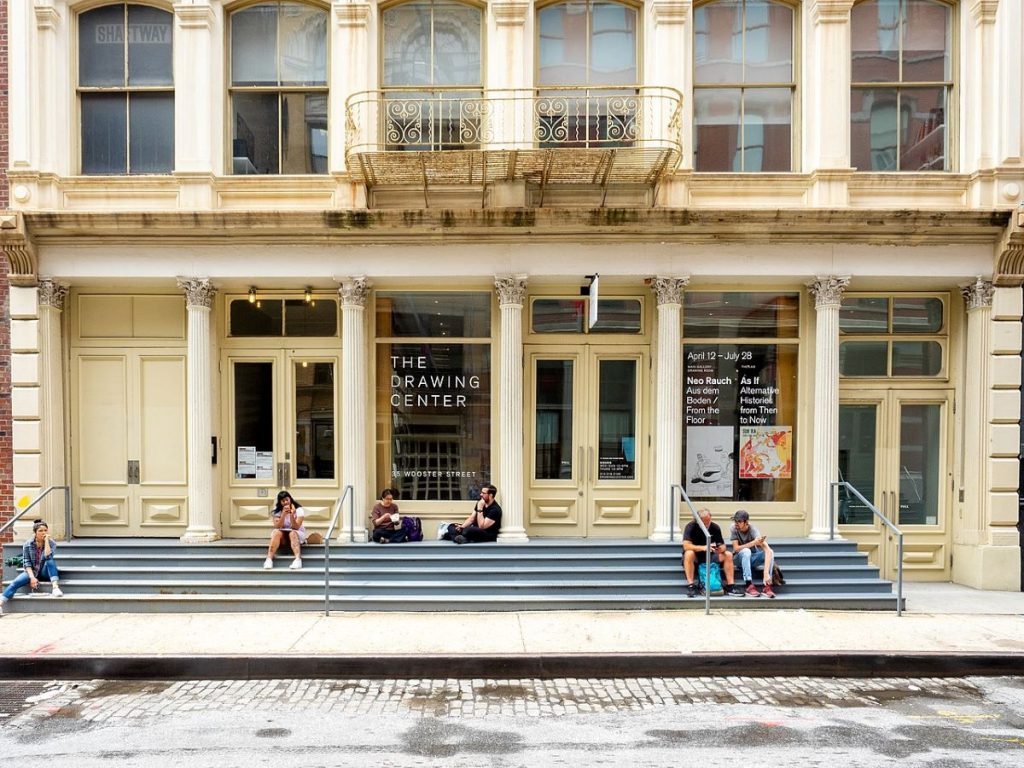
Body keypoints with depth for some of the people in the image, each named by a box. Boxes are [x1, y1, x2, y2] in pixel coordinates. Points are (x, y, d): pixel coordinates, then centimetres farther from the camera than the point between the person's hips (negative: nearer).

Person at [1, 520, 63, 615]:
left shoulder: (51, 543, -5)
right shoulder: (27, 545, -3)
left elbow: (48, 556, -24)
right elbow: (26, 563, -7)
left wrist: (46, 540, -21)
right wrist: (32, 577, -21)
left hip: (45, 572, -1)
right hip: (32, 571, 1)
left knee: (50, 560, -33)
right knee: (15, 582, -26)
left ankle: (55, 587, -43)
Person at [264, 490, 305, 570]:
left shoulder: (299, 510, -11)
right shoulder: (277, 510, -4)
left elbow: (296, 527, -19)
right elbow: (277, 527, -16)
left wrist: (292, 515, -33)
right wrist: (284, 514, -28)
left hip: (297, 533, -2)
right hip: (282, 535, 2)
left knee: (292, 533, -36)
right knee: (276, 532, -30)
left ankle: (298, 560, -54)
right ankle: (269, 559, -40)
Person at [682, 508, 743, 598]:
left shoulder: (715, 527, -7)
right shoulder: (691, 526, -19)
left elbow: (722, 546, -5)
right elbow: (686, 546, -30)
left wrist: (721, 548, -30)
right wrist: (703, 548, -42)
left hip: (710, 555, 4)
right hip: (696, 556, -4)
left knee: (728, 555, -17)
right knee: (689, 553, -37)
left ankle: (730, 586, -17)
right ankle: (690, 585, -34)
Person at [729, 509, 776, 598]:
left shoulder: (753, 530, -24)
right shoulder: (733, 528, -18)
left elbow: (767, 549, -36)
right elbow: (736, 548, -19)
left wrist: (766, 573, -46)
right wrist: (754, 543, -30)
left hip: (752, 558, 0)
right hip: (739, 558, 0)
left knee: (770, 552, -27)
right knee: (746, 551, -34)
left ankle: (767, 587, -28)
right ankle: (749, 586, -34)